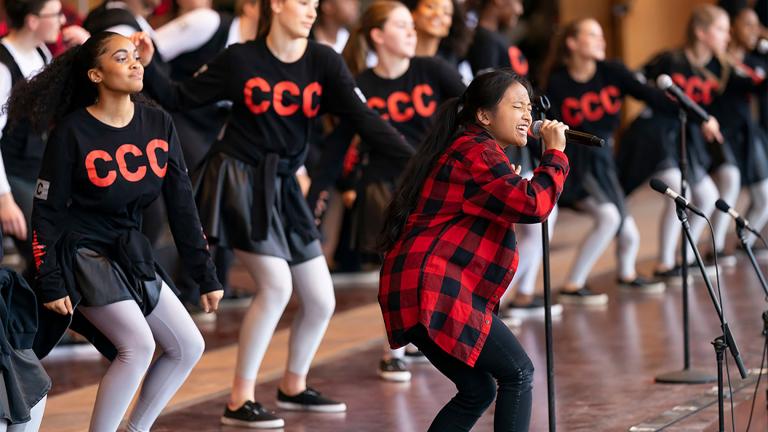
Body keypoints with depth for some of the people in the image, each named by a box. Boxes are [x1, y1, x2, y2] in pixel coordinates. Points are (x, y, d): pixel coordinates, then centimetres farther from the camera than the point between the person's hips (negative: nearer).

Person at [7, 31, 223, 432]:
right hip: (83, 254, -7)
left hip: (131, 254, 7)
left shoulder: (158, 124, 0)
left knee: (189, 347, 2)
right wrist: (50, 284, -15)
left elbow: (181, 203, 4)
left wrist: (206, 276, 4)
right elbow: (46, 212, -11)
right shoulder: (72, 132, -15)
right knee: (139, 345, -22)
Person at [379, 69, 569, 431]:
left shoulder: (471, 150, 24)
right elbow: (533, 204, -21)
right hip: (433, 290, -11)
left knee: (477, 390, 13)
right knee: (518, 372, -6)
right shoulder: (477, 152, -10)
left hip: (416, 290, 11)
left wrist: (514, 182, 14)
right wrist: (555, 153, -8)